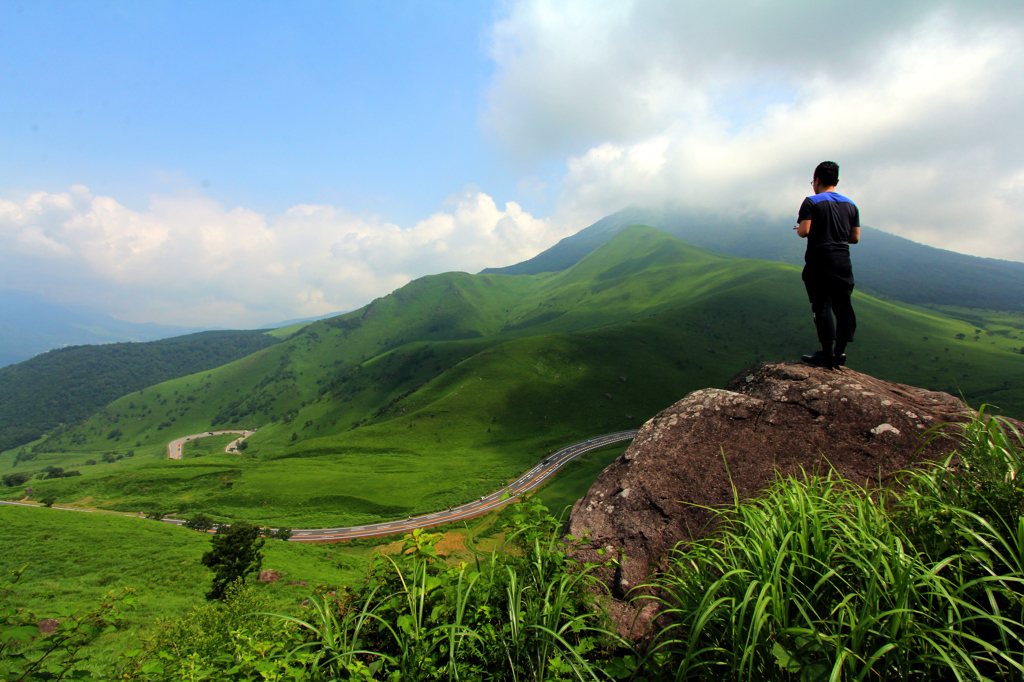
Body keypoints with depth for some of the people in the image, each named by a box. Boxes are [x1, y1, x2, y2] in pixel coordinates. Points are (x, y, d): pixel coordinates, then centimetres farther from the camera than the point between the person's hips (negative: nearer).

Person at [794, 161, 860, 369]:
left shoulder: (811, 202, -5)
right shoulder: (850, 205, 12)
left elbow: (803, 231, -15)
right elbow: (855, 237, 11)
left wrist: (799, 228, 7)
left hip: (820, 260, -5)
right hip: (843, 261, 5)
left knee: (822, 305, -4)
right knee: (843, 306, 8)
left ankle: (827, 353, -5)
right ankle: (840, 353, 11)